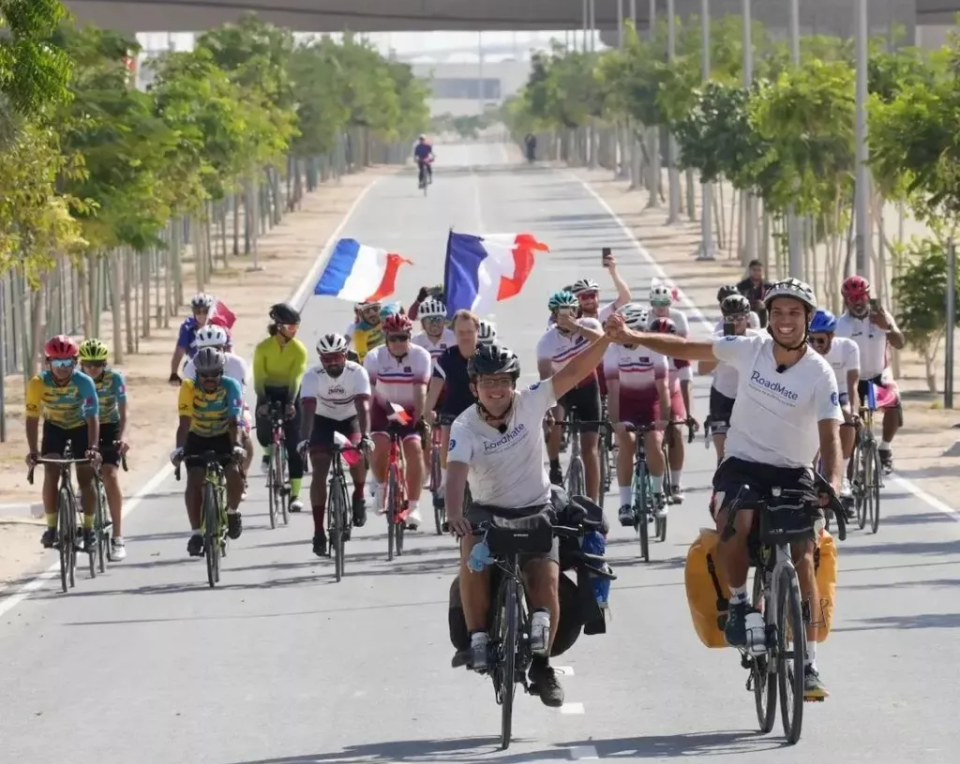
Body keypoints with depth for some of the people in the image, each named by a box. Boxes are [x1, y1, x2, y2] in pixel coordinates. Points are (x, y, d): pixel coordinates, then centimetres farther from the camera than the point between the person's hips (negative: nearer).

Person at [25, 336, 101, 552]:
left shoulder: (84, 382, -31)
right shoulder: (38, 383, -29)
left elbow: (93, 417, -34)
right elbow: (32, 418, -26)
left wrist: (93, 448, -47)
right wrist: (33, 451, -37)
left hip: (80, 426, -1)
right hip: (54, 426, 1)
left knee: (86, 477, -6)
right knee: (50, 474, -15)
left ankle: (89, 529, 8)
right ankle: (51, 528, -6)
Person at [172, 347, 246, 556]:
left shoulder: (231, 387, -25)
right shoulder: (189, 387, -24)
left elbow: (234, 422, -33)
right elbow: (184, 422, -31)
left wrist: (236, 446, -50)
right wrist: (179, 448, -46)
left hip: (224, 437, 0)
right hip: (198, 438, 0)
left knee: (234, 474, -23)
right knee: (194, 482, -19)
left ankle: (232, 512, 6)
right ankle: (196, 533, -10)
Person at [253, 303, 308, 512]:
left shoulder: (299, 349, -12)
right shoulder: (263, 347, -13)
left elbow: (296, 378, -20)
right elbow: (258, 378, -17)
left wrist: (291, 403, -34)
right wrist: (262, 402, -31)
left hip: (289, 394, 0)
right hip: (268, 393, 0)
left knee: (293, 445, -6)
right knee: (263, 432, -21)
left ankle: (295, 494, -4)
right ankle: (269, 453, 19)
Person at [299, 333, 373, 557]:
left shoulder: (357, 372, -24)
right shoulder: (312, 376, -24)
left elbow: (363, 406, -34)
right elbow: (308, 410, -33)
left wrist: (365, 436, -48)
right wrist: (304, 438, -49)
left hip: (351, 419, 0)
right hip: (323, 422, 0)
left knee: (358, 456, -28)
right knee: (319, 471, -15)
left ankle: (359, 496, 4)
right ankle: (318, 530, -13)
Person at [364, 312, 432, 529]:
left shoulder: (420, 356, -17)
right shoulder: (375, 357, -15)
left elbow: (420, 390, -24)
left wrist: (419, 418, -34)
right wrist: (365, 422, -29)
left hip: (411, 410, -1)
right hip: (384, 409, 1)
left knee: (414, 447, -20)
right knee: (379, 446, -22)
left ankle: (413, 507, -15)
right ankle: (380, 485, 11)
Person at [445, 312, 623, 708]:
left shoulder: (530, 404, -10)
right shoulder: (465, 427, -14)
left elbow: (574, 372, -14)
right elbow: (457, 471, -30)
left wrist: (607, 337, -27)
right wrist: (454, 514, -49)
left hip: (535, 510, 1)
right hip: (488, 510, -1)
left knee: (546, 579, -19)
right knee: (472, 554, -33)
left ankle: (541, 664, -4)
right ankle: (477, 638, -20)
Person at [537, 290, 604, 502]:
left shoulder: (589, 325, -19)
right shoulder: (546, 342, -24)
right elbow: (545, 378, -31)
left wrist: (578, 328, -50)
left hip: (587, 388, 1)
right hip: (561, 389, -1)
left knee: (590, 448, -2)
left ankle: (592, 503, 2)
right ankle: (555, 469, -12)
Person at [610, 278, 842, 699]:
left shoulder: (820, 373, -11)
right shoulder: (751, 349, -4)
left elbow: (829, 436, -19)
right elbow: (690, 349, 7)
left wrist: (833, 485, -37)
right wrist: (635, 337, 0)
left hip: (793, 475, 0)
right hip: (742, 465, 1)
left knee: (804, 560, -14)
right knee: (735, 523, -33)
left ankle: (808, 664, -6)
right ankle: (737, 602, -6)